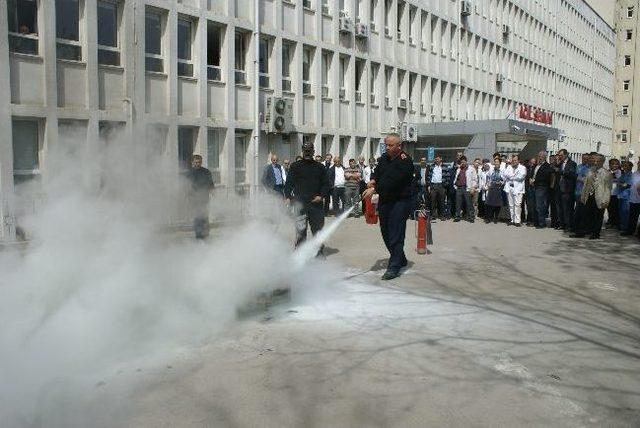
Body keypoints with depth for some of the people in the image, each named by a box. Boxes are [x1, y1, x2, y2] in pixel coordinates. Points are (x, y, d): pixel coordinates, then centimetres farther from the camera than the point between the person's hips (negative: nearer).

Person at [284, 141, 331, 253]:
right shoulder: (295, 166, 7)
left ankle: (319, 253, 20)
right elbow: (289, 183, 3)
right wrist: (288, 197, -12)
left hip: (316, 203, 3)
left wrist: (321, 195, -4)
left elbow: (326, 184, 13)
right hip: (300, 203, -2)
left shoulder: (320, 167, 13)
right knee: (300, 230, -7)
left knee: (318, 229, 9)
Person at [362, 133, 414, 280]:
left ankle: (394, 267, -5)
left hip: (400, 201, -8)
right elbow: (377, 172, 20)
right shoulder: (384, 158, 9)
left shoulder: (405, 161, -14)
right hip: (384, 200, 8)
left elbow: (393, 181, -24)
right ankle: (400, 260, 30)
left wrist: (375, 189, -25)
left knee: (396, 234, -10)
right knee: (386, 232, 13)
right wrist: (373, 180, -3)